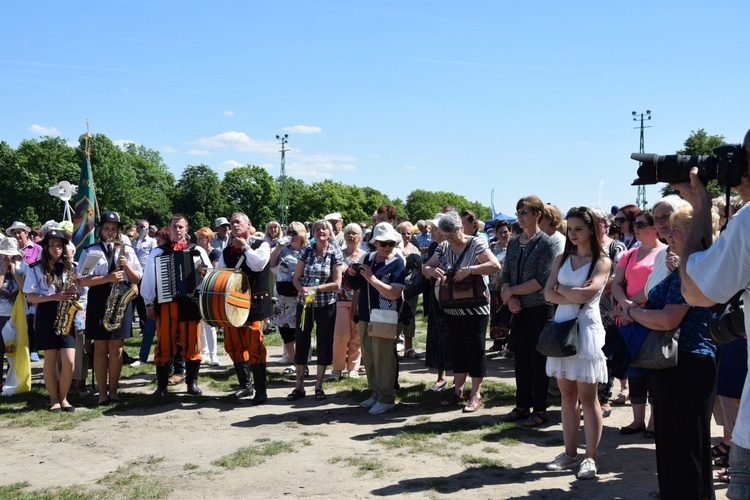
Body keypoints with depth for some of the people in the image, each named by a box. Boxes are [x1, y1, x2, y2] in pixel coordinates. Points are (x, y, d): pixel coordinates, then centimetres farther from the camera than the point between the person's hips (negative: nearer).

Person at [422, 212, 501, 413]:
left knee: (475, 350, 1)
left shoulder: (476, 244, -11)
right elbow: (425, 268, 11)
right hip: (453, 309, 6)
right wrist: (431, 270, -13)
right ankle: (458, 390, 23)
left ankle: (476, 394, 10)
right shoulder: (443, 247, 6)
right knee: (457, 349, 13)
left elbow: (495, 266, -21)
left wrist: (469, 270, -30)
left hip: (475, 308, -6)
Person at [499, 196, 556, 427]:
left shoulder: (545, 243, -8)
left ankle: (539, 410, 11)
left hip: (539, 308, -6)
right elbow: (506, 275, 9)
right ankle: (522, 406, 22)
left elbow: (541, 280, -15)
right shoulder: (514, 243, 10)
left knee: (538, 360, 1)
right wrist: (509, 297, -10)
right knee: (521, 359, 11)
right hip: (518, 309, 6)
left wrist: (511, 291, -11)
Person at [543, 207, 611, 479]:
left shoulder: (602, 261, -3)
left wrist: (560, 287, -2)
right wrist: (574, 296, -13)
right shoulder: (562, 259, 11)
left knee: (587, 396, -2)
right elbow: (548, 294, 0)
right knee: (567, 393, 8)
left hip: (586, 328, -5)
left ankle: (590, 458, 6)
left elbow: (585, 295, -17)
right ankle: (570, 452, 16)